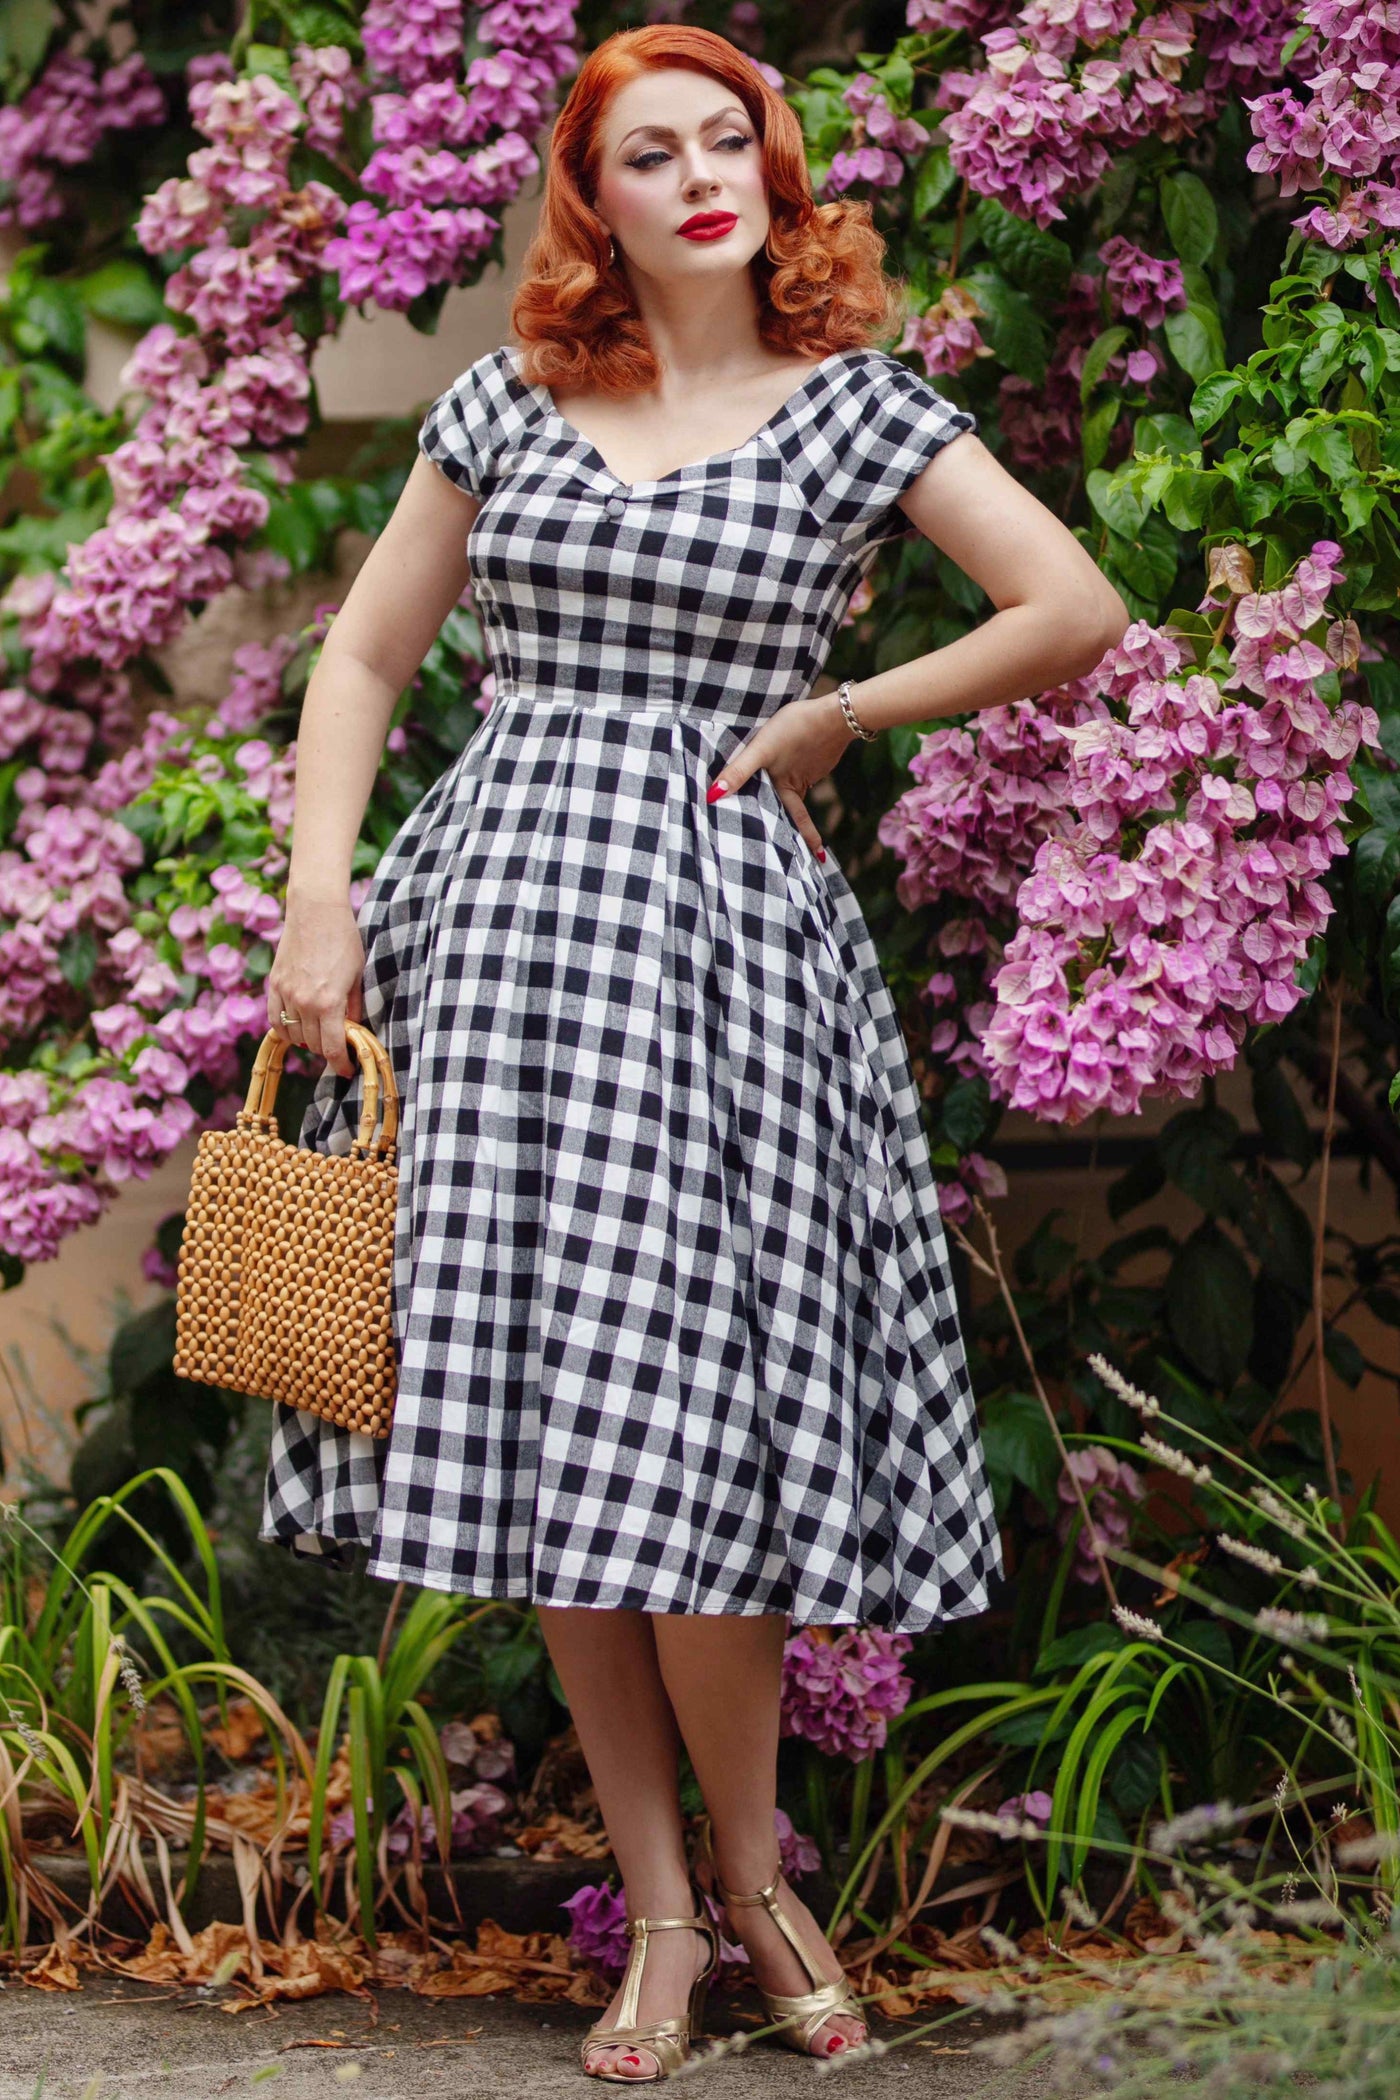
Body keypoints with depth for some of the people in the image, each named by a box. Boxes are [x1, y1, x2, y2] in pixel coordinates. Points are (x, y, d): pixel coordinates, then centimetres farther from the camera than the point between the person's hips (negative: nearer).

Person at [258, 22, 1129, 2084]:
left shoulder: (856, 407, 3)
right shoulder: (513, 400, 11)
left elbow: (1079, 614, -3)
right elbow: (363, 656, 15)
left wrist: (832, 717, -1)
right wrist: (317, 903, 4)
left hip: (721, 928, -3)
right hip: (500, 909, 3)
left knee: (679, 1438, -10)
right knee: (540, 1430, 3)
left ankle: (750, 1874, 12)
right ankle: (658, 1906, 14)